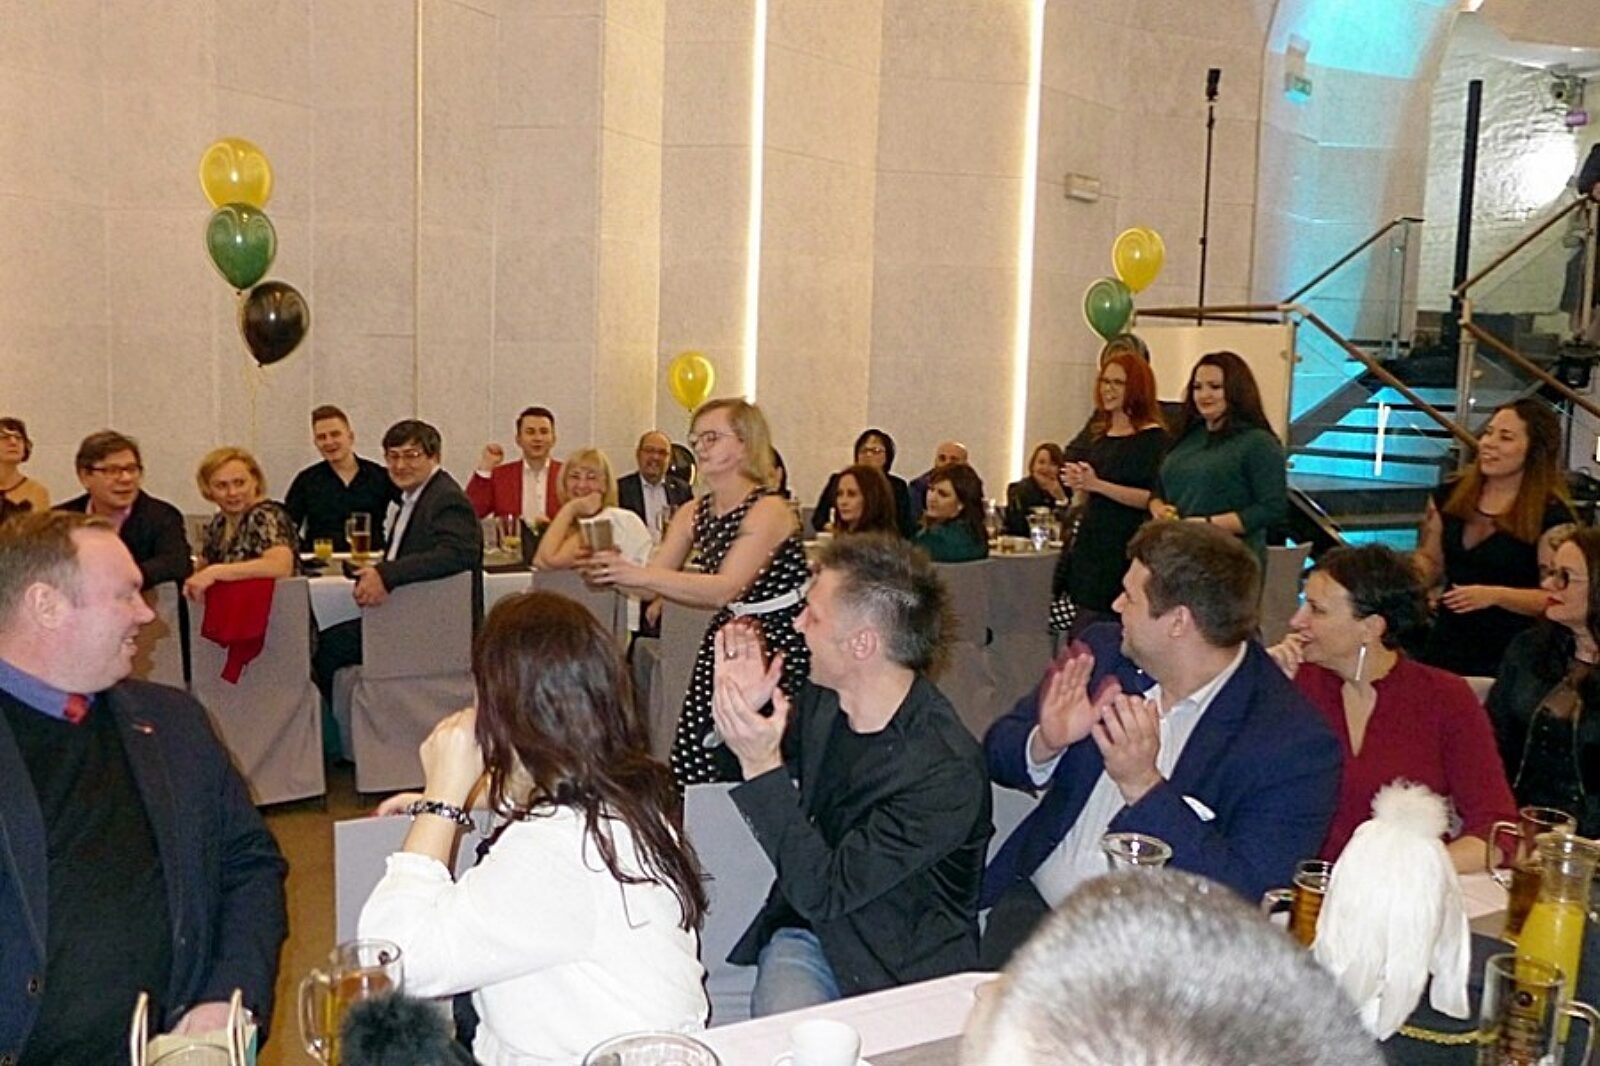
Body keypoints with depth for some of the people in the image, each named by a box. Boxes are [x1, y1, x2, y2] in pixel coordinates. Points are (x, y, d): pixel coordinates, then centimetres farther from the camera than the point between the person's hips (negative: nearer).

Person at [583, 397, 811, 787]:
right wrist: (612, 573, -20)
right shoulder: (693, 514, 4)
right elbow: (648, 588, 1)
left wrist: (639, 574, -37)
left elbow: (724, 590, -29)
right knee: (699, 770, 3)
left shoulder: (768, 510, -17)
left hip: (781, 650, -6)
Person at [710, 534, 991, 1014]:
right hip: (807, 930, 3)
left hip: (904, 968, -3)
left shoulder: (947, 772, -24)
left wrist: (763, 767, -30)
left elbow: (822, 892, -24)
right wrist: (739, 712, -6)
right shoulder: (821, 701, -6)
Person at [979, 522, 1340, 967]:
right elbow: (998, 753, 9)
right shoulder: (1104, 650, 3)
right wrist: (1045, 744, -15)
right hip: (1038, 902, 4)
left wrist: (1143, 785, -26)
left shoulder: (1297, 744, -13)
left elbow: (1247, 896, -18)